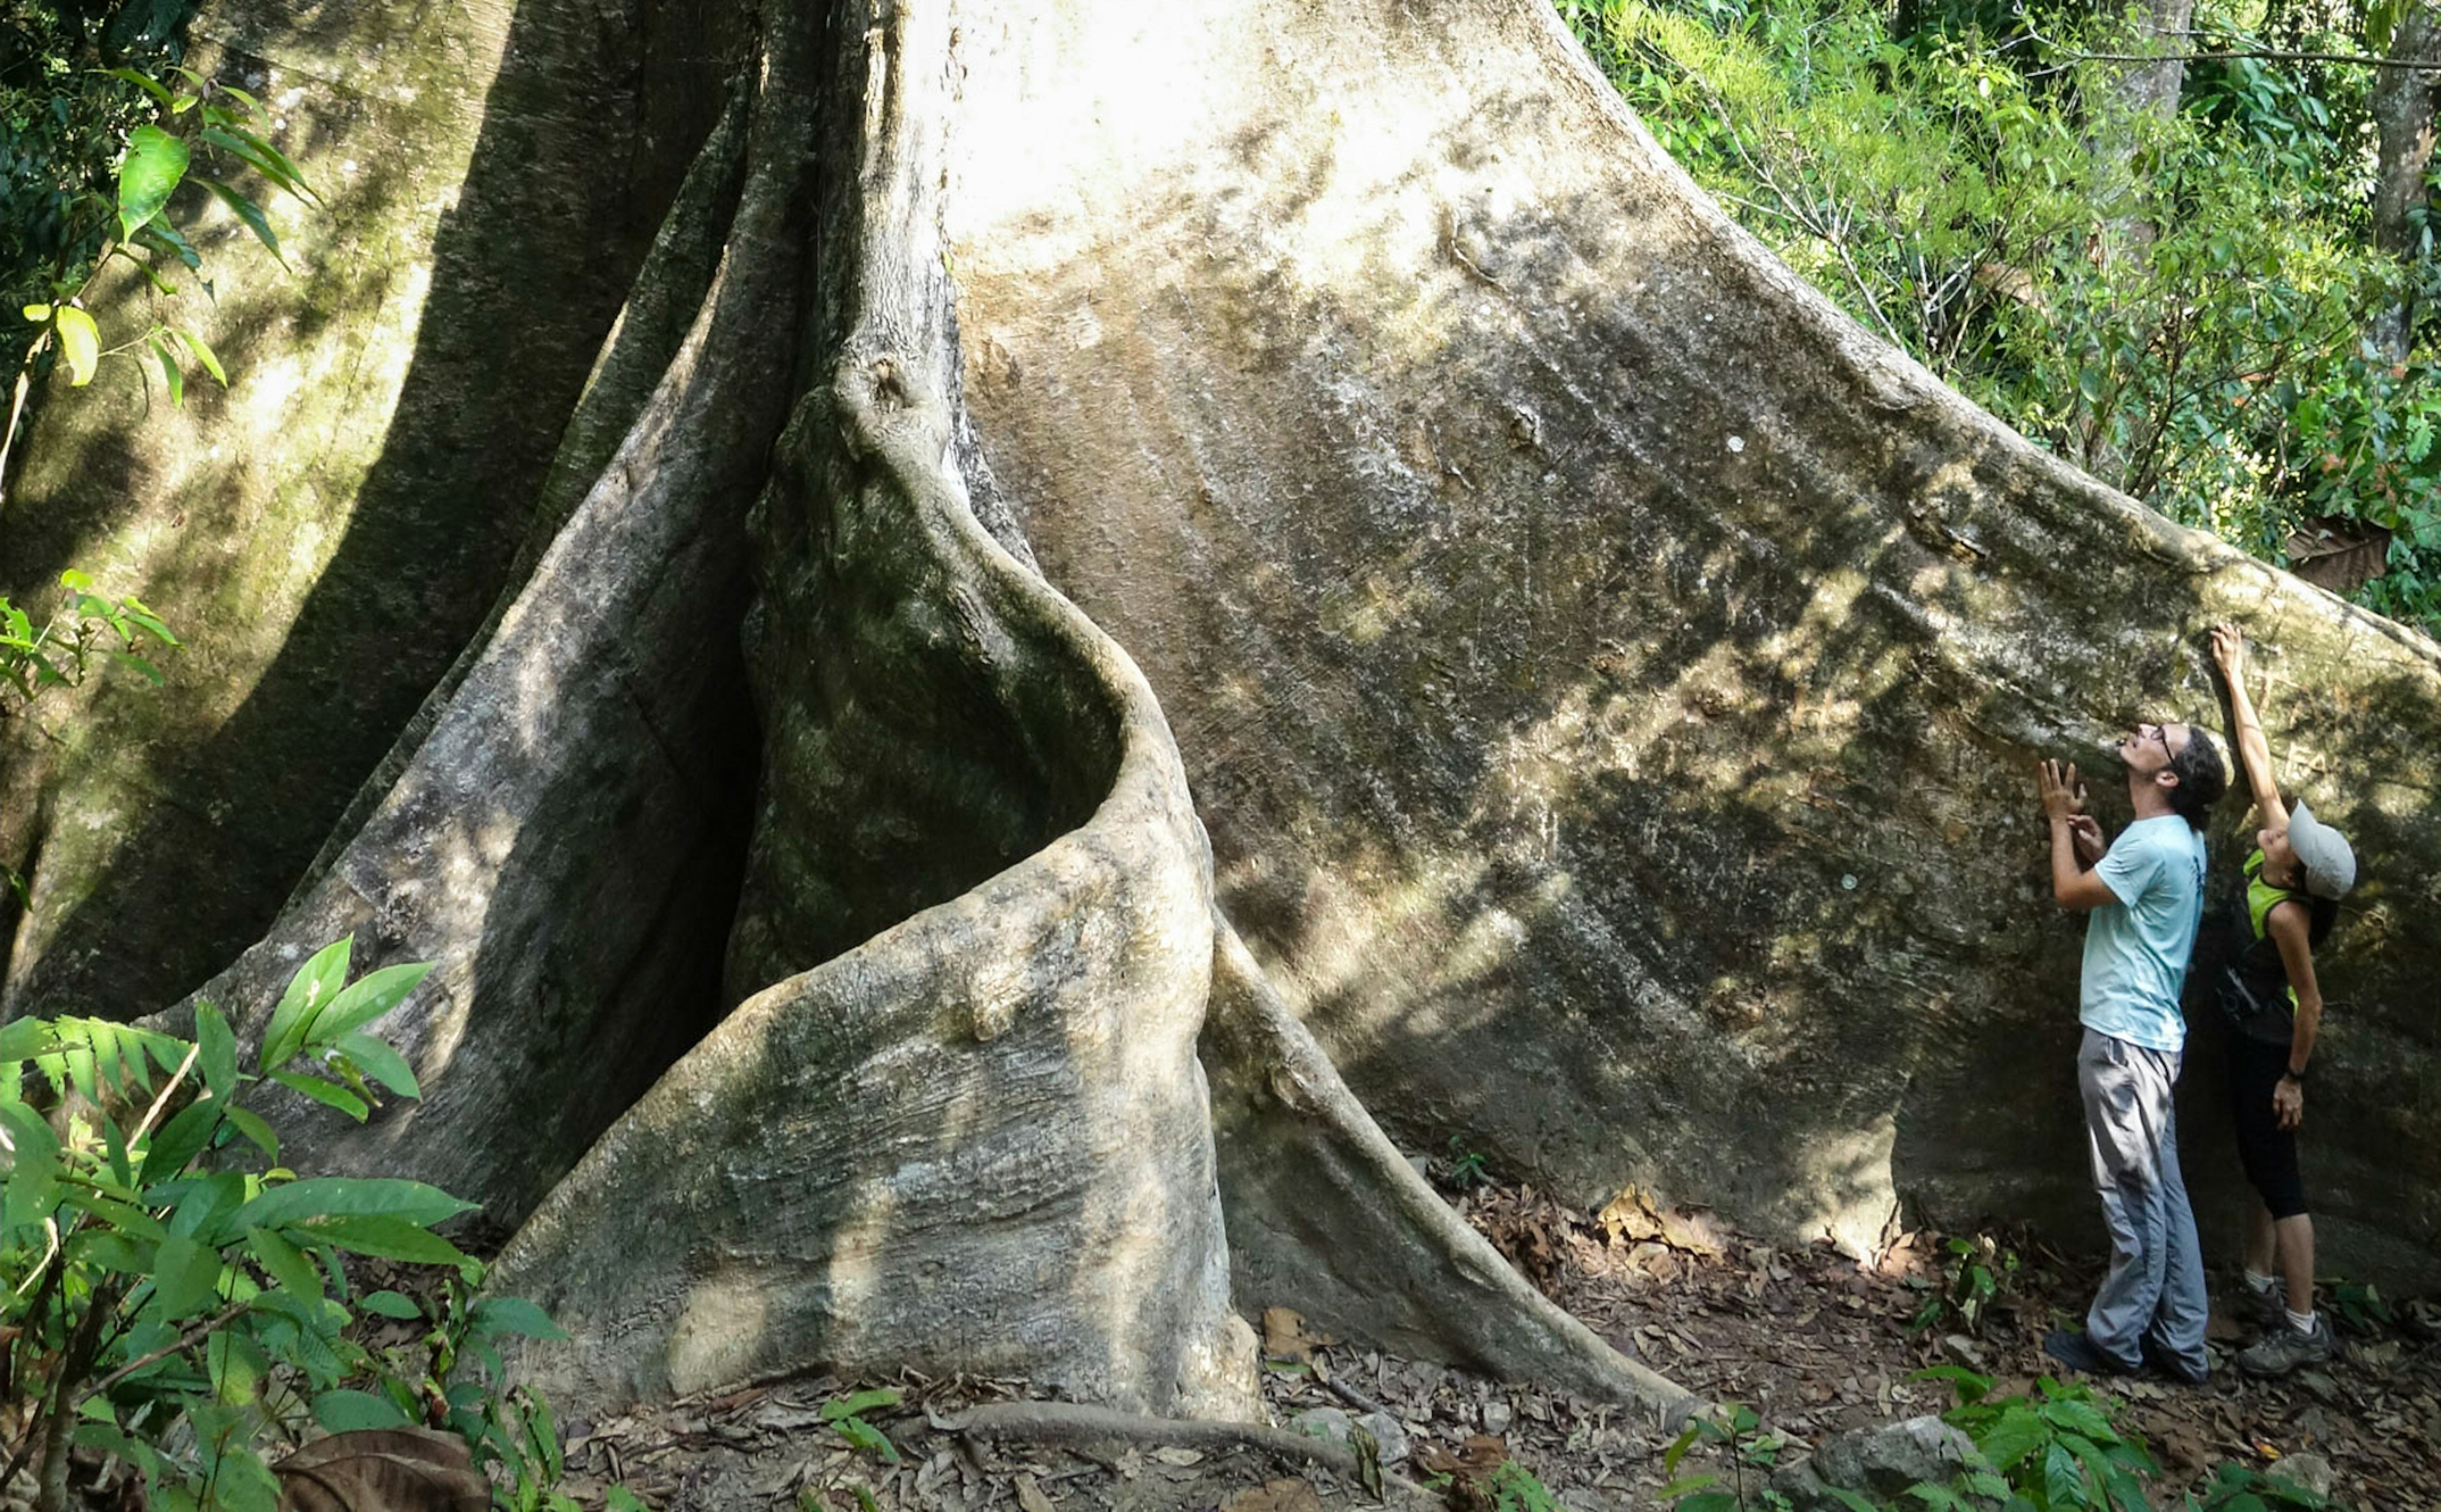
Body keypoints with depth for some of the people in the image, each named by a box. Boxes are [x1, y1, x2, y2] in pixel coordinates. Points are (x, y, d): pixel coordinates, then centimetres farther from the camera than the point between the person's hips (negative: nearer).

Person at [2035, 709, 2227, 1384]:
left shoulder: (2153, 842, -18)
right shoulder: (2178, 839, 13)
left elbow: (2070, 893, -8)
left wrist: (2060, 819, 5)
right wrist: (2096, 847, 10)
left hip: (2126, 1039, -10)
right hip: (2145, 1033, 10)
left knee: (2134, 1196, -1)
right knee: (2161, 1194, 12)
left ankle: (2115, 1340, 8)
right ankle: (2180, 1341, 18)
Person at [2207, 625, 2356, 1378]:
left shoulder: (2286, 914, -28)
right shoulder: (2280, 843, -9)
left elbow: (2311, 1004, -21)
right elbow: (2256, 757, -3)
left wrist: (2294, 1078, -15)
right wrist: (2234, 677, 1)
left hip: (2270, 1047, -9)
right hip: (2249, 1036, 9)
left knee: (2278, 1178, -6)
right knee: (2258, 1167, 18)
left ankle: (2303, 1328, -3)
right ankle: (2260, 1287, 30)